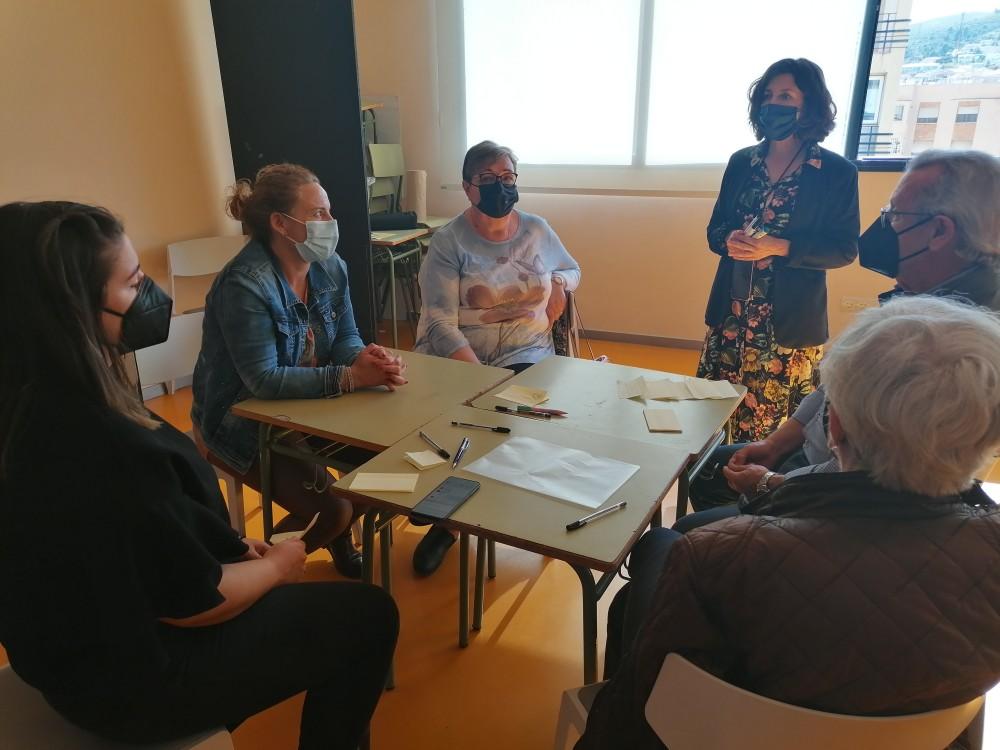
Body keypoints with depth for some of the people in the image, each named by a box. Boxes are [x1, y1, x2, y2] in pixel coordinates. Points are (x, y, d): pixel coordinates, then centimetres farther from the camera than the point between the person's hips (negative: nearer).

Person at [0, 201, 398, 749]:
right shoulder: (104, 446, -36)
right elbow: (194, 602, -25)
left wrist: (235, 547, 4)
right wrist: (275, 566, -7)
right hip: (139, 678, -8)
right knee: (368, 615, 3)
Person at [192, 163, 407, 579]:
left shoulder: (330, 267, -4)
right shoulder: (244, 285, -27)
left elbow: (346, 338, 0)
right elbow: (264, 380, -31)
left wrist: (368, 357, -25)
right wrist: (350, 377, -36)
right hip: (244, 423, -7)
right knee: (333, 511, -18)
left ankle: (341, 537, 24)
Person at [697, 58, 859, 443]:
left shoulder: (838, 172, -4)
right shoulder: (741, 162, 6)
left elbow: (844, 249, -5)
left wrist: (781, 248, -20)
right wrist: (730, 240, -14)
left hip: (791, 321, -4)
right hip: (731, 313, 4)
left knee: (775, 421, 4)